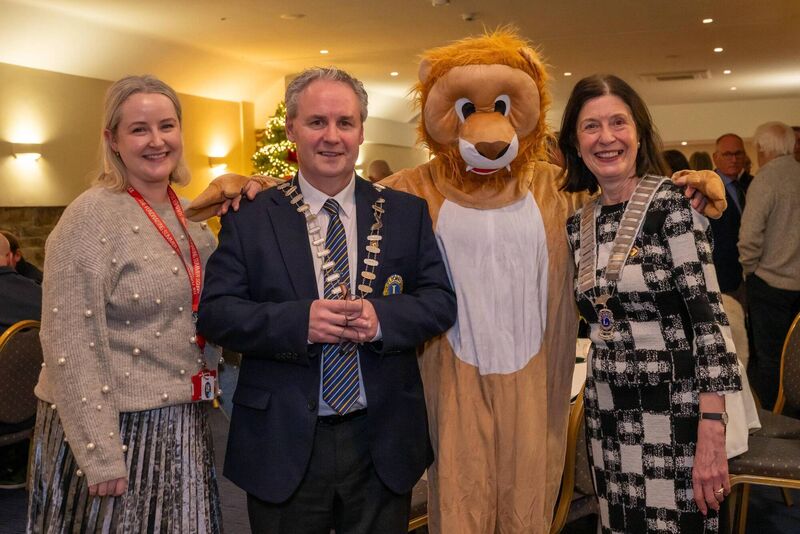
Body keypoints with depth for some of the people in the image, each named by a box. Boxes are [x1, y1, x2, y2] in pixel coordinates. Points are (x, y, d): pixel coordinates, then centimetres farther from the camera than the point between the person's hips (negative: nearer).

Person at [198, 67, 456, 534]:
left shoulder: (407, 212, 2)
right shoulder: (249, 217, -2)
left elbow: (442, 300, 0)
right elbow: (215, 312, -6)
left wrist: (381, 316, -20)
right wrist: (299, 320, -22)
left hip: (382, 444, 2)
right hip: (283, 444, -1)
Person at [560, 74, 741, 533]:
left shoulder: (671, 205, -13)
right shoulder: (579, 224, 5)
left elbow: (710, 318, -18)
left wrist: (711, 435, -23)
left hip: (674, 410, -5)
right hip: (607, 414, 6)